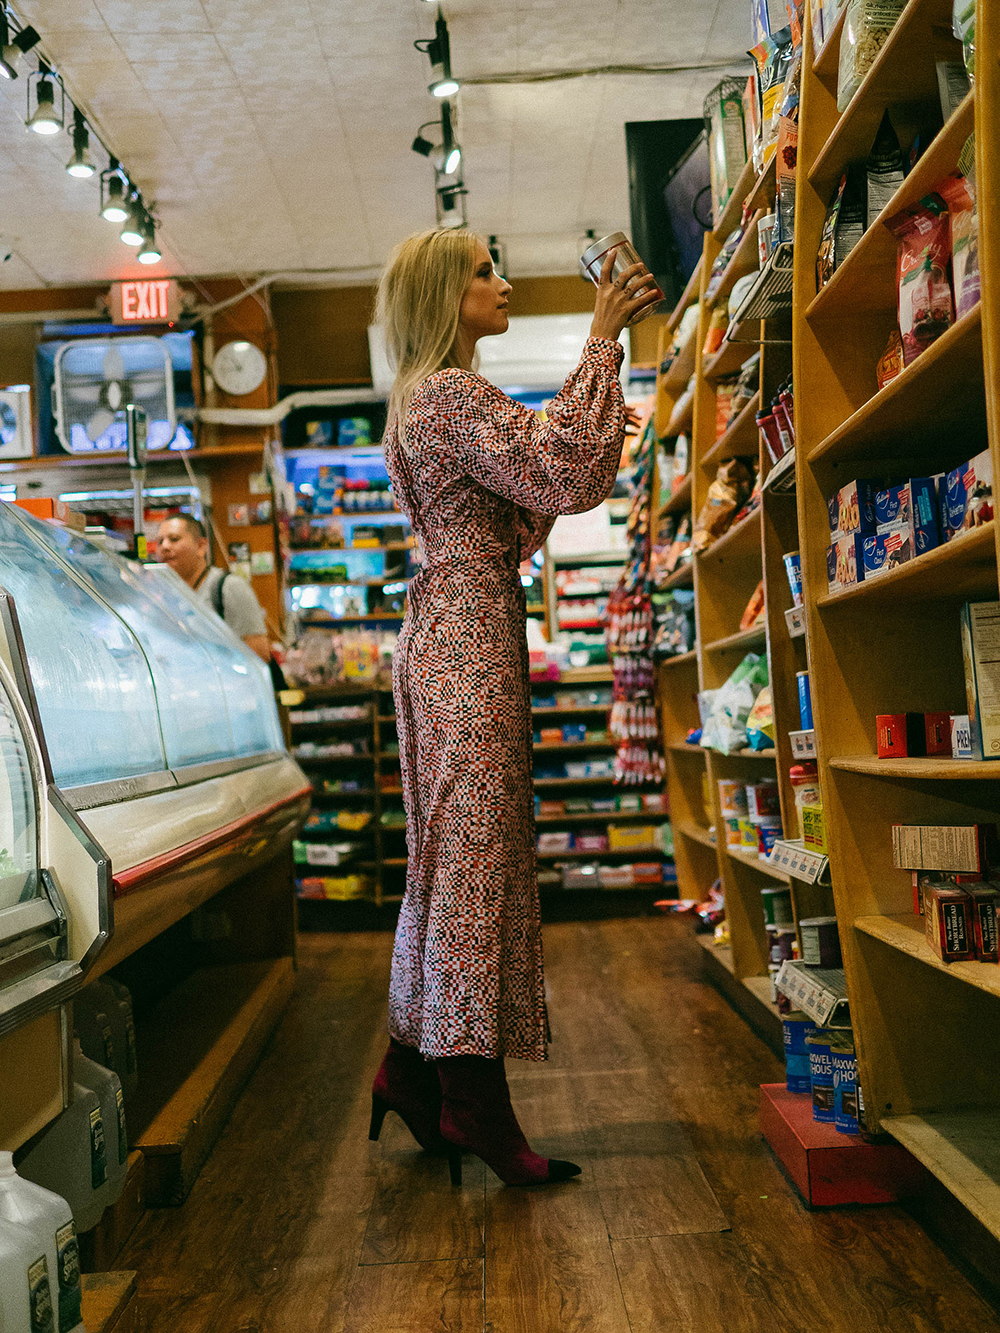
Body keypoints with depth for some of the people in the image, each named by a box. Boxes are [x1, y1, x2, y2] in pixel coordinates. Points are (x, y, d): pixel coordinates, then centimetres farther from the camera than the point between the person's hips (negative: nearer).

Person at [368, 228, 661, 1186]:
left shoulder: (432, 399, 24)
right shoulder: (452, 392, -9)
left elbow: (519, 521, 22)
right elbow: (562, 475, -22)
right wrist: (601, 341, -13)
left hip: (456, 640, 10)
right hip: (472, 640, -10)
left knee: (454, 859, 12)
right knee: (475, 858, -8)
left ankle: (413, 1066, 21)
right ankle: (475, 1099, 0)